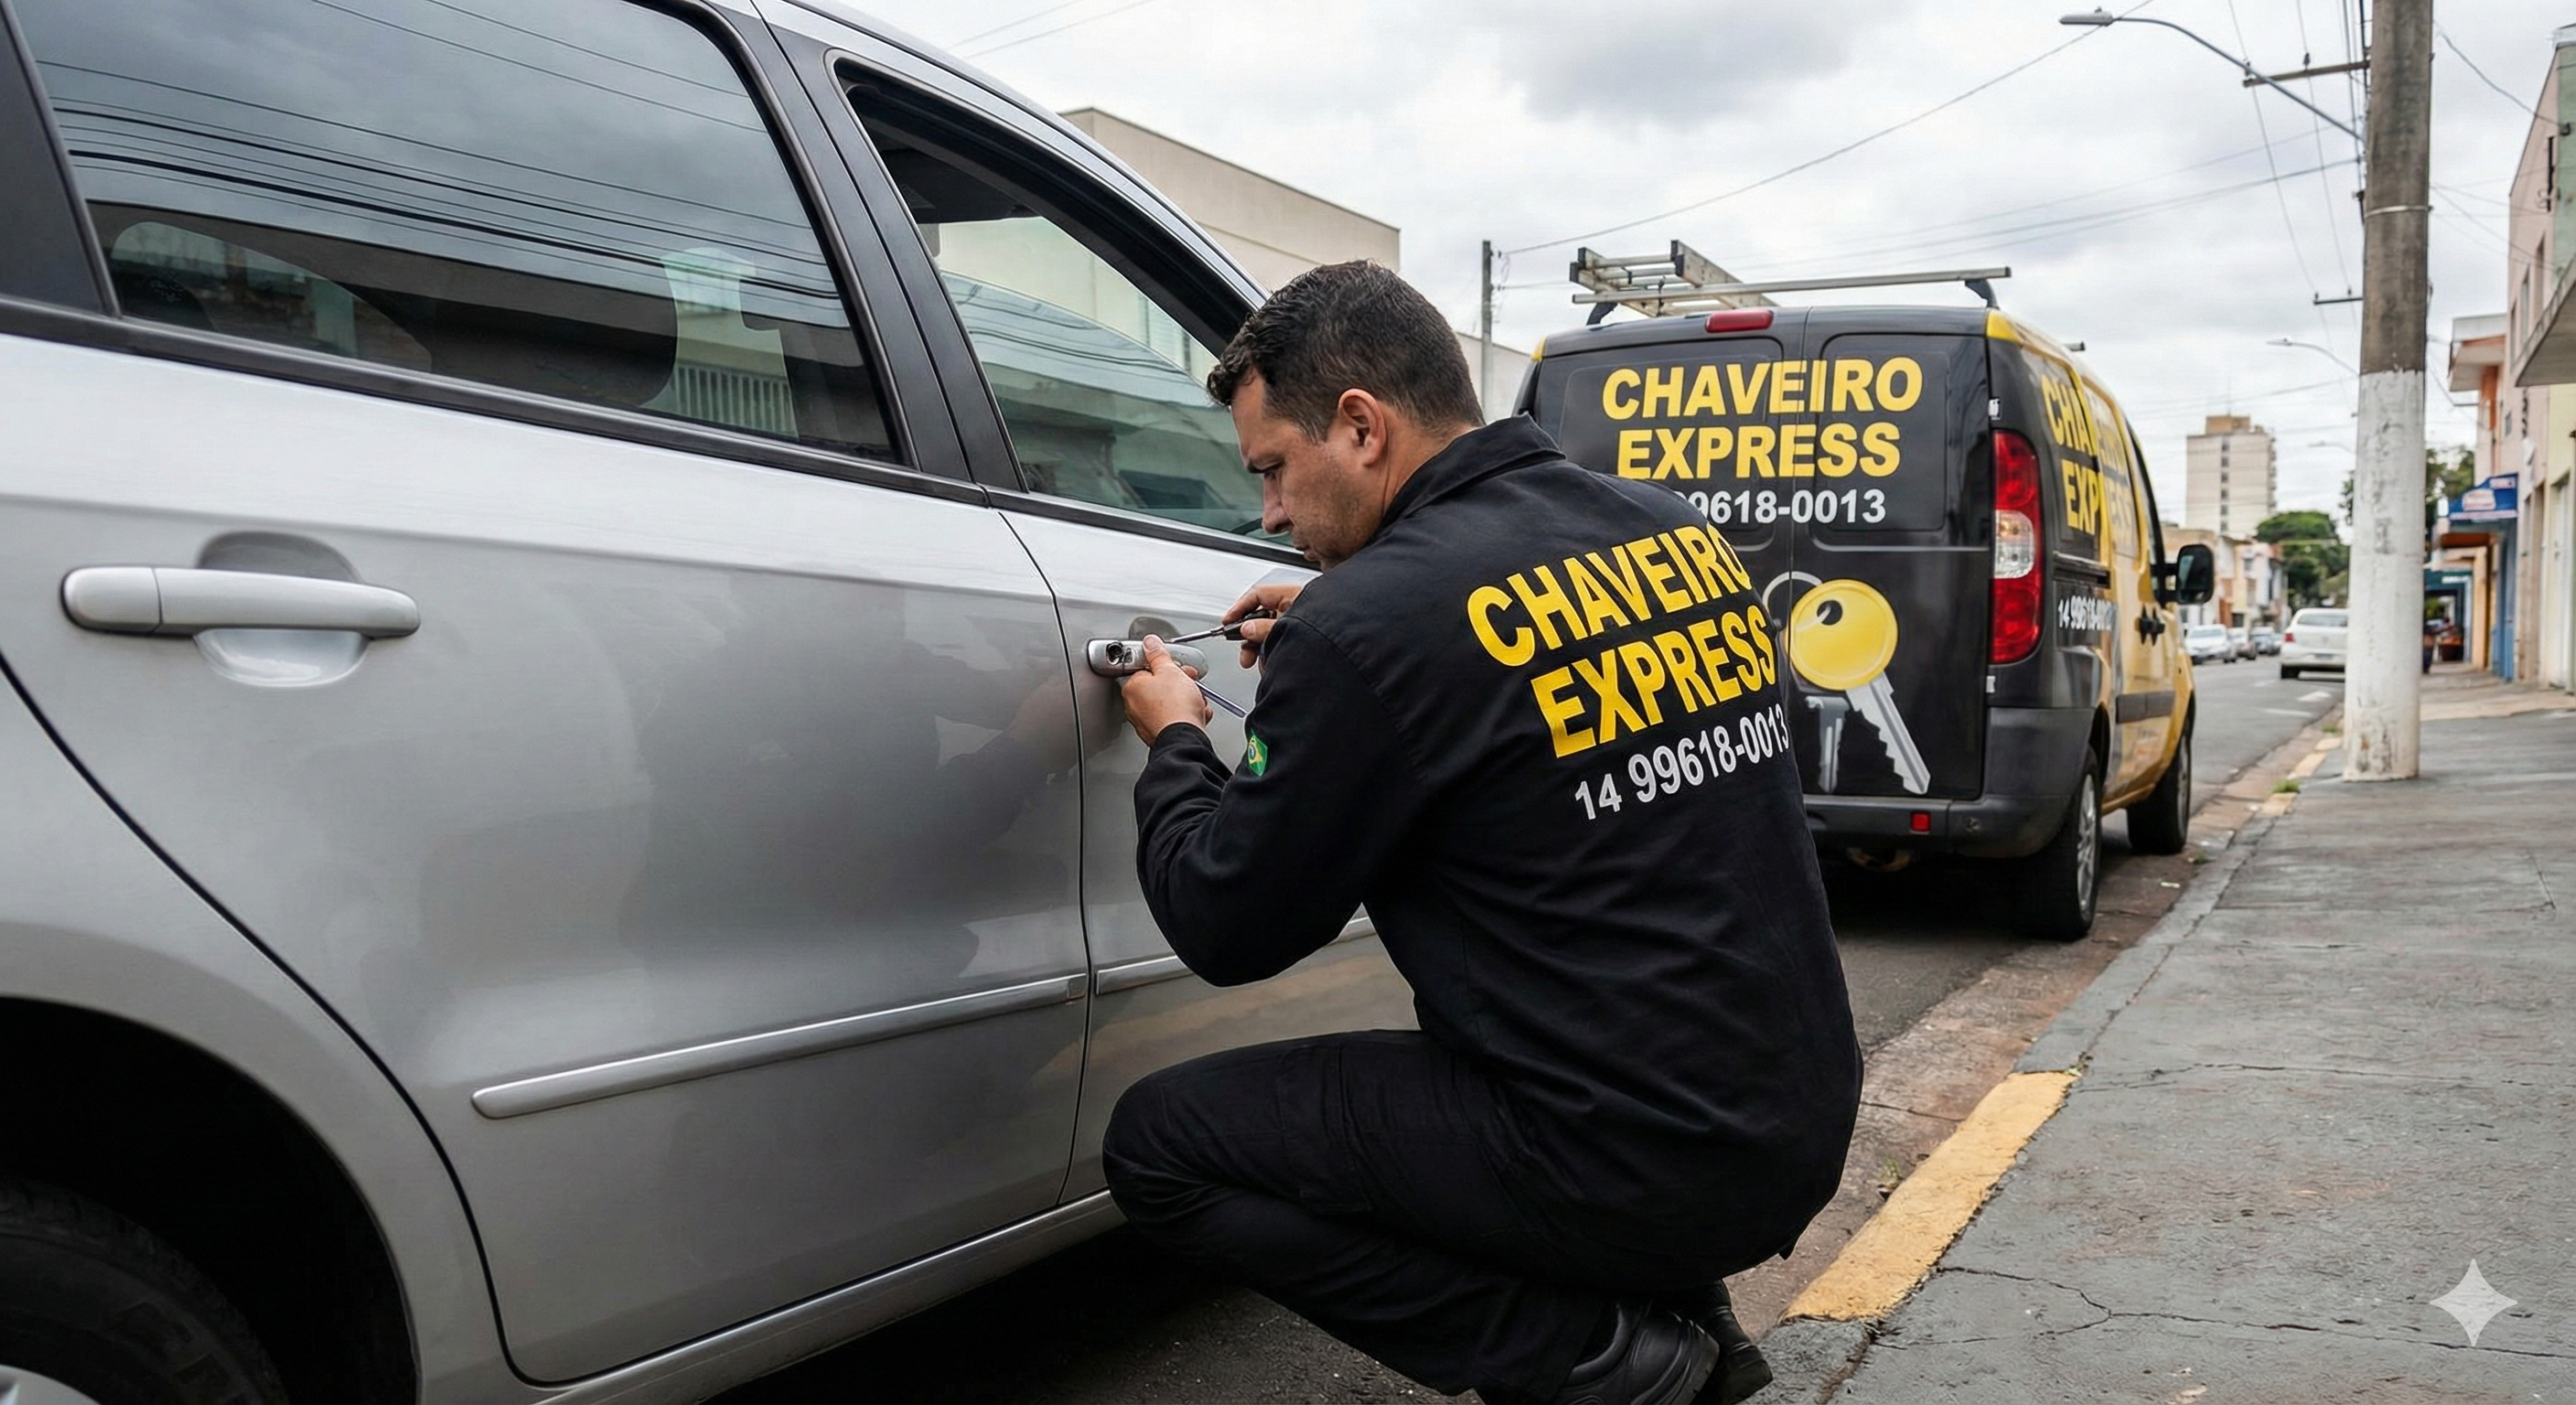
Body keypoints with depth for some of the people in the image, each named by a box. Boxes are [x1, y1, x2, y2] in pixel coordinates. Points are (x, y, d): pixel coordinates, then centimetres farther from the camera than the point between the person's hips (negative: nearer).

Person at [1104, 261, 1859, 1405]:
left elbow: (1227, 932, -8)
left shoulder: (1366, 622, -18)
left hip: (1641, 1168, -8)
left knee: (1159, 1146, 3)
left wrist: (1175, 745, 10)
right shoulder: (1676, 534, 5)